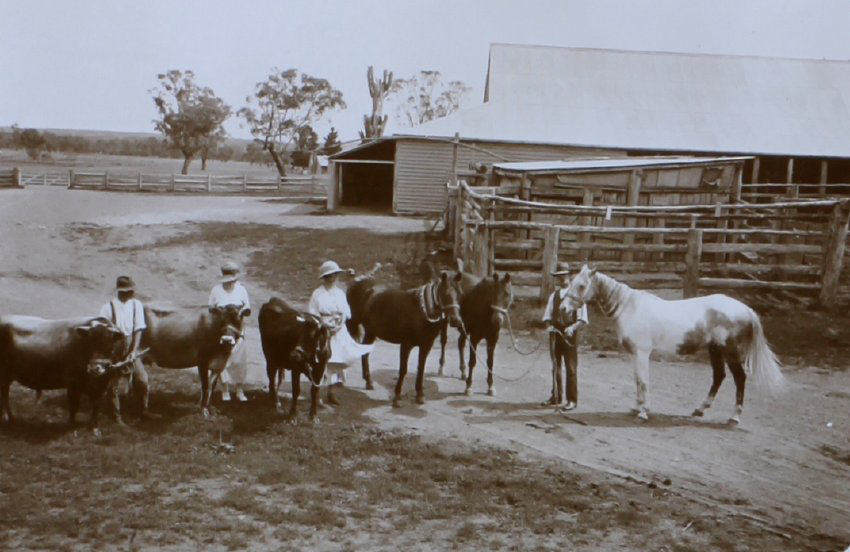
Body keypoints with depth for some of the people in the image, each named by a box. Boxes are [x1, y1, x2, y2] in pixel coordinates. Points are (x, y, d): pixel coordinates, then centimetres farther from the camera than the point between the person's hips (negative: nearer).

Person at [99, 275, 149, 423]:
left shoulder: (136, 304, -2)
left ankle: (143, 411, 17)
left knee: (142, 380, -1)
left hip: (131, 349, 3)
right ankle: (117, 416, 15)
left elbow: (138, 330, -4)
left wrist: (133, 351, -13)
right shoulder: (108, 308, -11)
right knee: (115, 384, 0)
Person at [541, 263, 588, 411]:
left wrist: (573, 327, -24)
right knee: (555, 367, 12)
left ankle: (572, 400, 4)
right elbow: (547, 315, 12)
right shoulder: (553, 295, 11)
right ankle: (556, 397, 22)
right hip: (555, 334, 5)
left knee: (571, 368, -1)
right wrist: (549, 324, -10)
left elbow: (582, 318, -6)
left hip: (570, 335, -5)